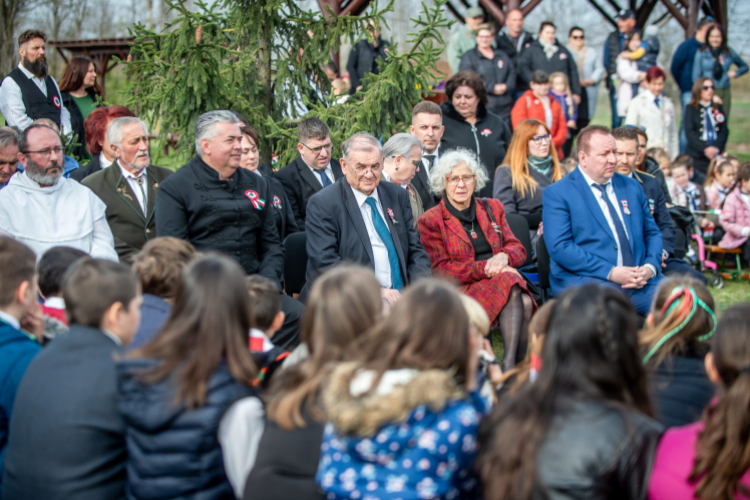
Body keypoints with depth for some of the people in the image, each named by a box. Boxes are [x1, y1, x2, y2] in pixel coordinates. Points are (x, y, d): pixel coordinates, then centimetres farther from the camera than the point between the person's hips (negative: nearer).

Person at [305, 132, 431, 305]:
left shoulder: (398, 196, 16)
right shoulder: (322, 204, -2)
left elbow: (416, 251, 17)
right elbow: (325, 264, -11)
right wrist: (377, 292, -19)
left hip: (400, 298, 6)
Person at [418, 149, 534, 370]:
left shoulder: (493, 208, 19)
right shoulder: (430, 221, 4)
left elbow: (518, 249, 15)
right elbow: (441, 270, -4)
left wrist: (503, 257, -10)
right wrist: (485, 268, -16)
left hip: (503, 279, 4)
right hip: (462, 290, -4)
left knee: (525, 303, -31)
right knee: (511, 285, -33)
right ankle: (509, 366, -36)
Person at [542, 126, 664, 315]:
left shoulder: (632, 187, 22)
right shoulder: (557, 193, 3)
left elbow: (652, 233, 23)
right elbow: (559, 247, -7)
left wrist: (650, 268, -1)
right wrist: (611, 272, -15)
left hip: (640, 279, 5)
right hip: (583, 280, -5)